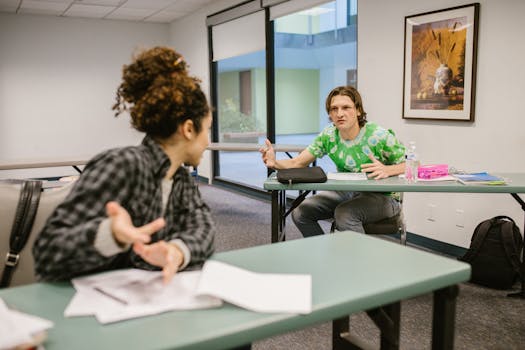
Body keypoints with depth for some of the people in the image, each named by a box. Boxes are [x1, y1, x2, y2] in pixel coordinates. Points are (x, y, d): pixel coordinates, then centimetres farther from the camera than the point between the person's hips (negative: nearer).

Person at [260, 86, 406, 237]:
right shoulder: (328, 136, -5)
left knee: (344, 214, -34)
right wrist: (275, 163, -27)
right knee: (301, 213, -10)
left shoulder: (379, 136, -18)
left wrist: (387, 170, -33)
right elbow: (297, 163, -6)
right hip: (346, 193, 5)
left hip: (382, 196, -5)